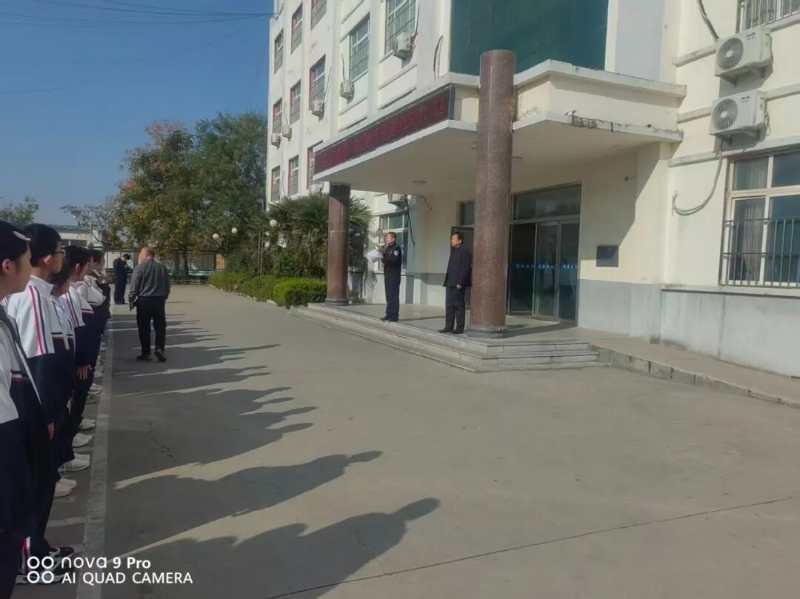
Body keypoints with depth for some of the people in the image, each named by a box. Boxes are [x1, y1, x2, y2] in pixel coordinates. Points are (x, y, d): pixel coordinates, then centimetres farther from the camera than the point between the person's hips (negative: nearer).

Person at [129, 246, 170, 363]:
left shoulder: (140, 267, -8)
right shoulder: (162, 267, 5)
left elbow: (134, 285, -9)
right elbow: (167, 285, 11)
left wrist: (132, 300, 1)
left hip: (144, 300, -3)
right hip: (159, 300, 3)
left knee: (144, 328, 6)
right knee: (160, 326, 10)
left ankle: (146, 353, 10)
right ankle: (160, 349, -4)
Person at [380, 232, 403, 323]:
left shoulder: (396, 248, -10)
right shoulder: (388, 248, 19)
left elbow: (394, 260, -23)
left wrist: (383, 258, -17)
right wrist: (382, 257, -1)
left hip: (394, 275, -9)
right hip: (388, 274, 9)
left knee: (393, 295, -8)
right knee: (389, 295, 11)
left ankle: (394, 316, -7)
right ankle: (389, 314, 17)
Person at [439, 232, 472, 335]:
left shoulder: (464, 252, -10)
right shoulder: (454, 251, 19)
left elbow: (465, 268, -17)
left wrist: (460, 283, -21)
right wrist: (447, 282, 15)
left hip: (458, 284, -9)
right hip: (450, 283, 9)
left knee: (459, 305, -3)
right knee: (449, 305, 10)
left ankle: (459, 328, 4)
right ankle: (449, 326, 15)